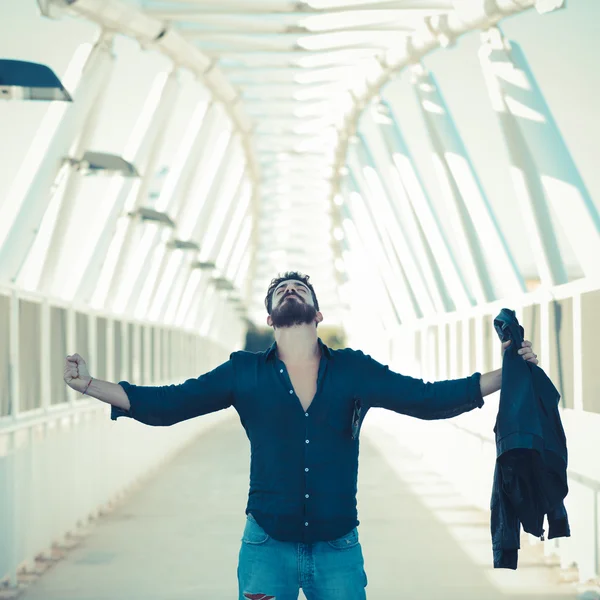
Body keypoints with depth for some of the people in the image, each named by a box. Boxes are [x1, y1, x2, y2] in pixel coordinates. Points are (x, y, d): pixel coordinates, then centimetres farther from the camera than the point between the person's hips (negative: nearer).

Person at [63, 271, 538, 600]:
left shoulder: (354, 370, 3)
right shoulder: (245, 374, 3)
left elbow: (428, 399, 2)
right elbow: (167, 404, 2)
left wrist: (508, 375, -3)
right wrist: (90, 385, -6)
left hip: (338, 549, 1)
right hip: (268, 546, 0)